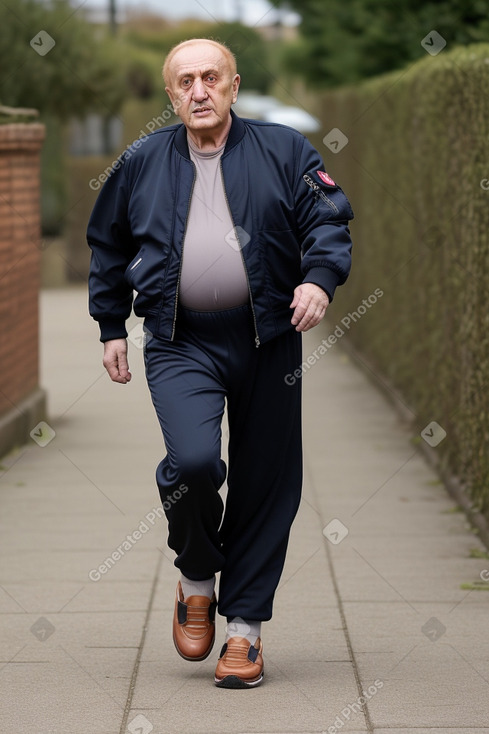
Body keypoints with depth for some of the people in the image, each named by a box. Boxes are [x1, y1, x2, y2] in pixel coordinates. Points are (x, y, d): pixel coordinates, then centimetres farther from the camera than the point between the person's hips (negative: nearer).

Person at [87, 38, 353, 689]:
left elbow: (328, 220, 0)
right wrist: (111, 327, 20)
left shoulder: (283, 150, 5)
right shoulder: (142, 164, 10)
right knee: (193, 462, -22)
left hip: (267, 341, 1)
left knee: (265, 483, 3)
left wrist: (320, 277, -19)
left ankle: (245, 624, 17)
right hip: (181, 344, 0)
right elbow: (108, 247, 22)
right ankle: (196, 579, 7)